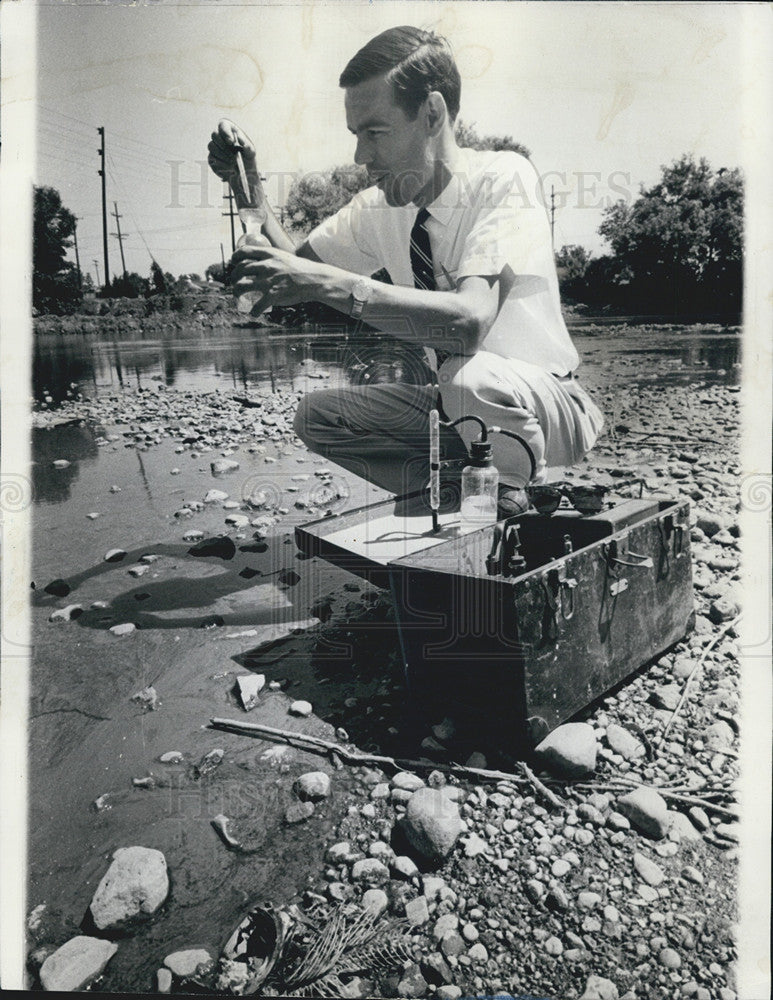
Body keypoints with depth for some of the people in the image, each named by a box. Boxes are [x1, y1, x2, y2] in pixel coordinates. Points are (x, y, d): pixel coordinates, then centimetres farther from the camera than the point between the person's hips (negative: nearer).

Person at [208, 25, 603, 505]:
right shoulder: (377, 207, 1)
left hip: (543, 398, -6)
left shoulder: (503, 178, -19)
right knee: (316, 414, -7)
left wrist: (329, 283, -38)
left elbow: (470, 320, -35)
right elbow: (295, 266, 8)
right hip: (447, 397, 6)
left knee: (470, 377, -38)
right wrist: (250, 184, -7)